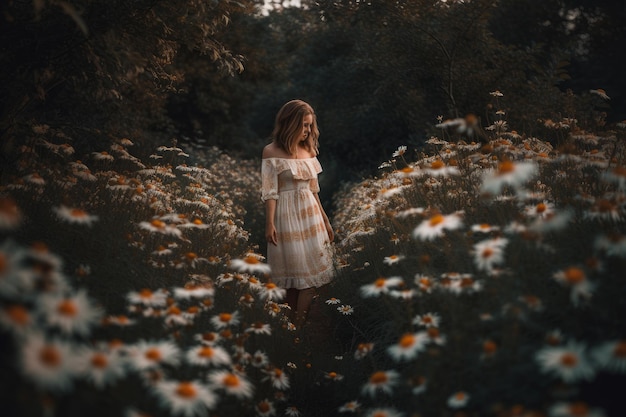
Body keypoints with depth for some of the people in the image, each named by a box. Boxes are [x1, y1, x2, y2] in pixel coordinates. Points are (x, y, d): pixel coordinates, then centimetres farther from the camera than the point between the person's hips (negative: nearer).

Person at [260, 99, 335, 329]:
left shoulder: (308, 150, 10)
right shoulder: (271, 152, -7)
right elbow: (270, 192, -11)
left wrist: (325, 220, 16)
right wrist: (270, 223, -18)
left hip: (311, 216, 6)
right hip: (288, 217, -6)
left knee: (311, 272, 3)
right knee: (300, 275, -2)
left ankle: (299, 326, 11)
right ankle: (298, 329, 9)